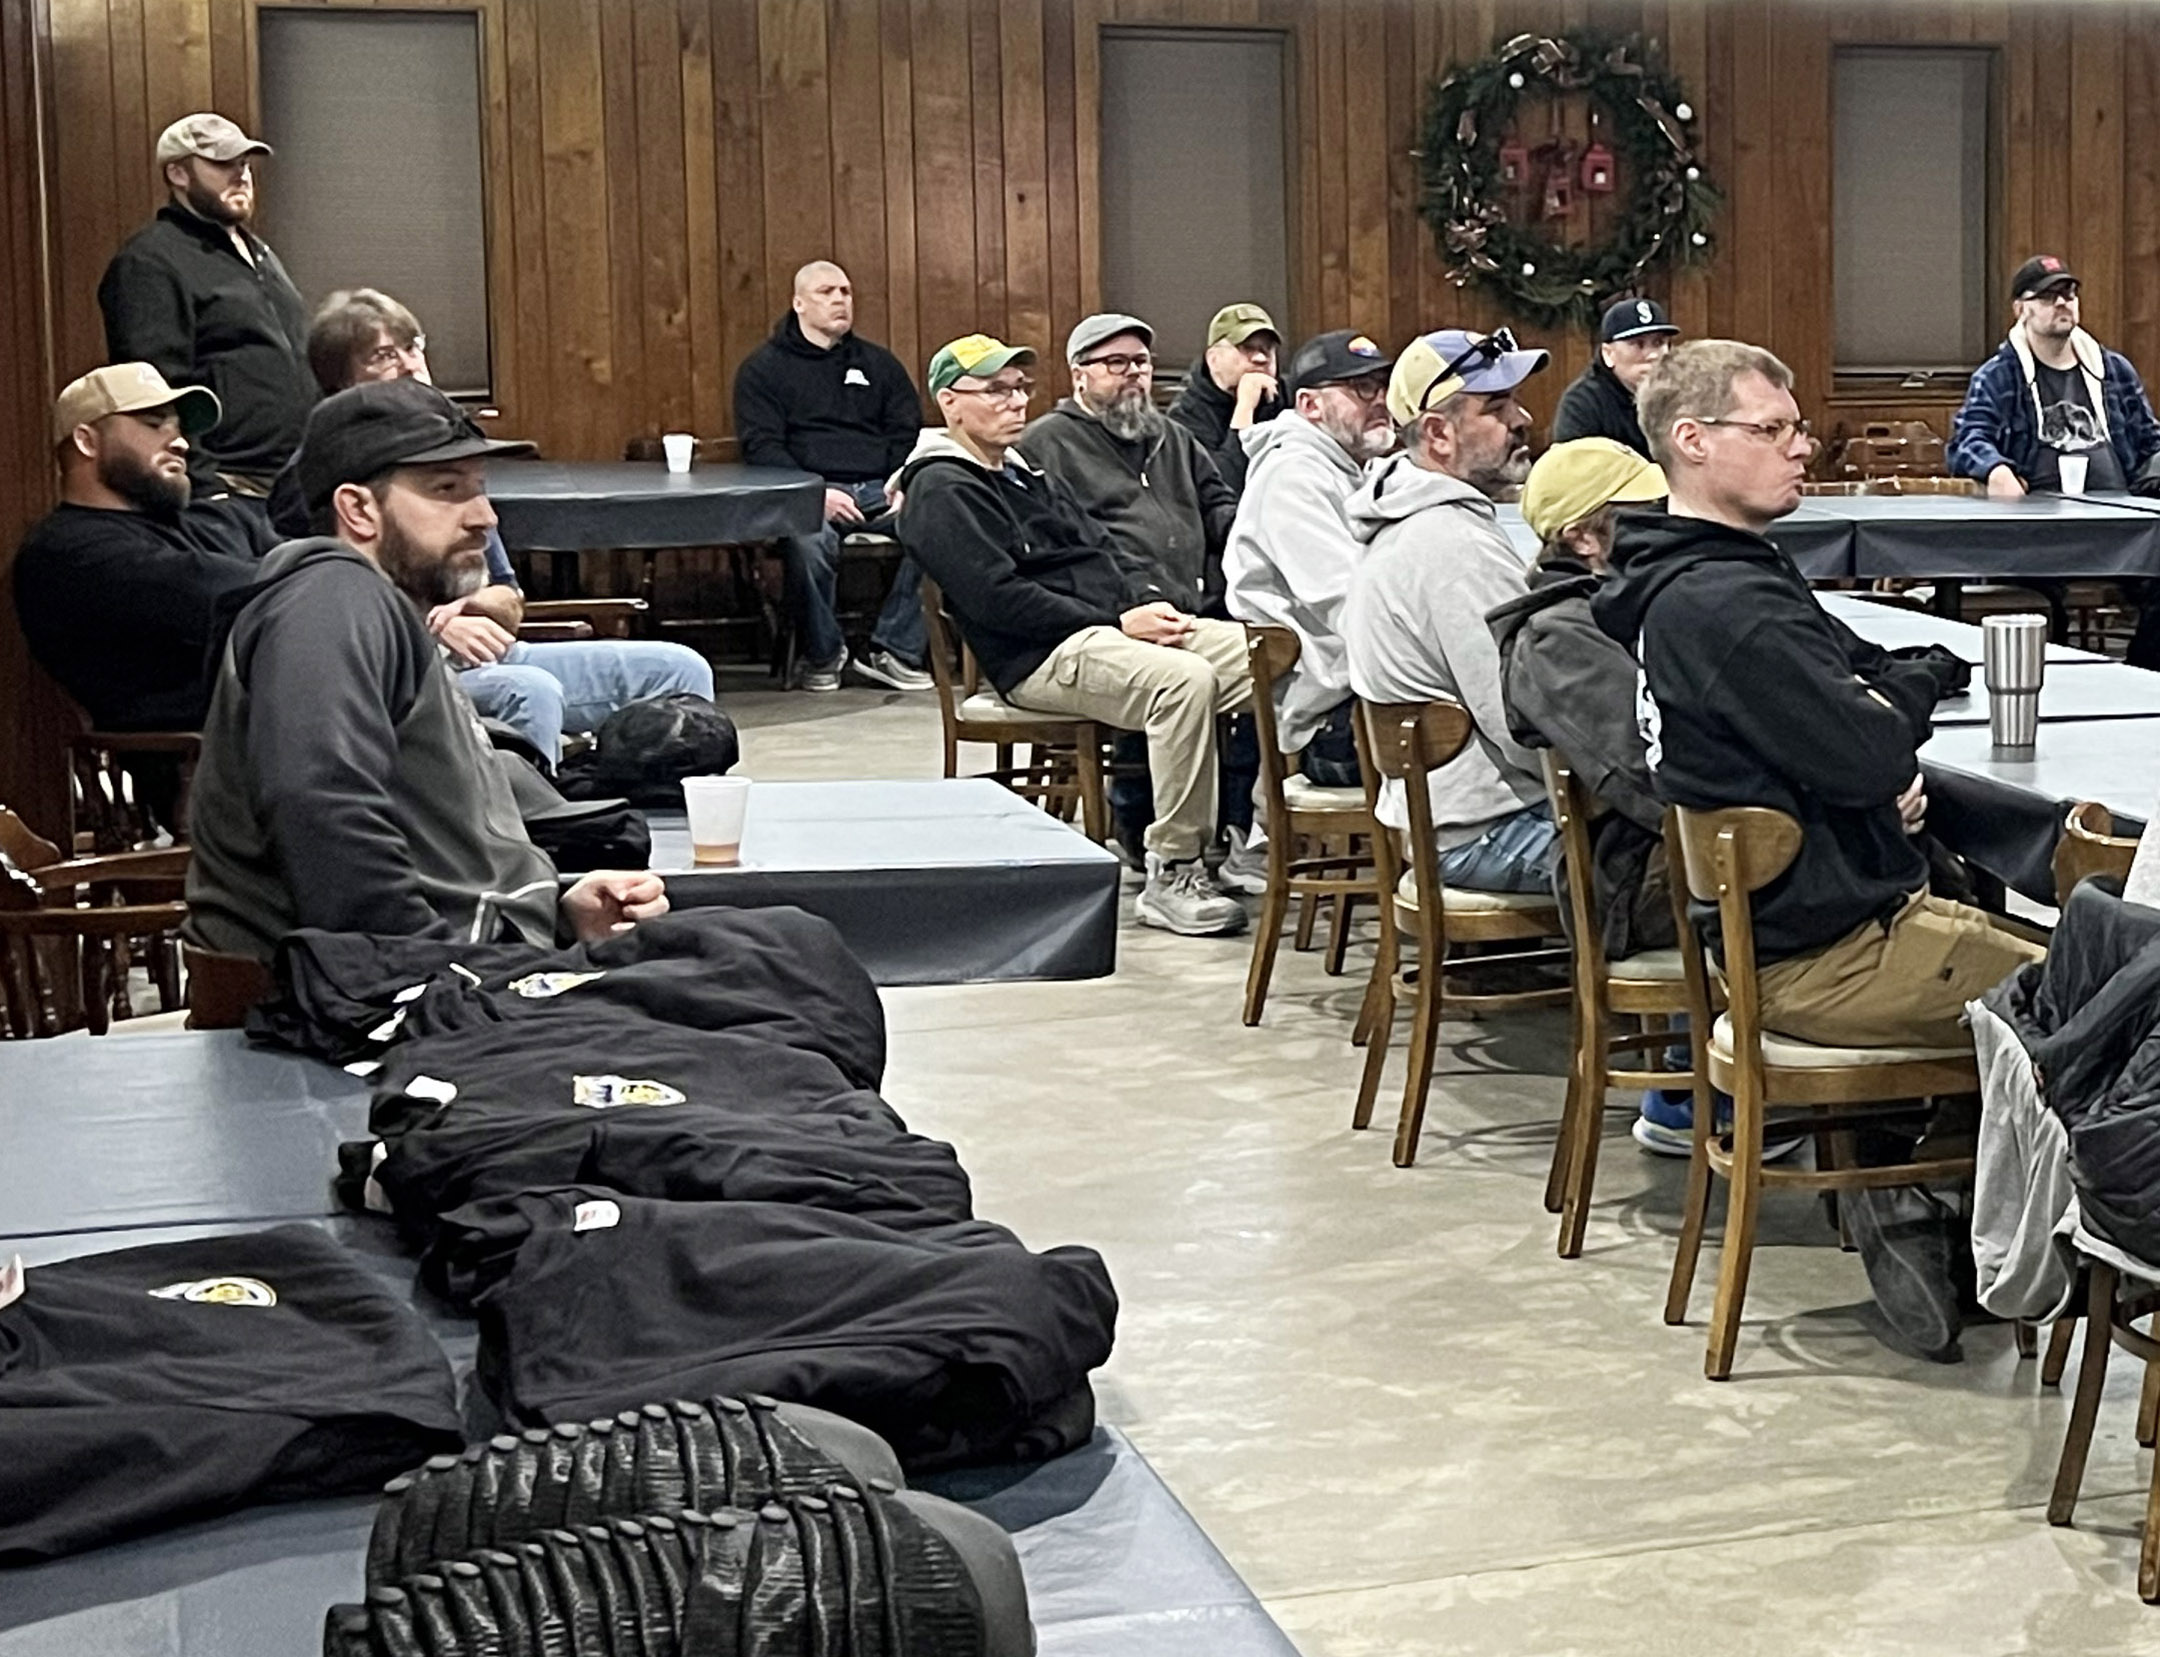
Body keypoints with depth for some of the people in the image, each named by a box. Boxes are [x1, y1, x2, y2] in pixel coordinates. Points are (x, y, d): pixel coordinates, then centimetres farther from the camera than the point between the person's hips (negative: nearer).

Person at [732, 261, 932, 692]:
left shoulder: (879, 364, 24)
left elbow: (910, 435, 18)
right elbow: (761, 447, -1)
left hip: (881, 489, 3)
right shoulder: (763, 368, 11)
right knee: (808, 543, -39)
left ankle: (896, 650, -18)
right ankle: (823, 654, -12)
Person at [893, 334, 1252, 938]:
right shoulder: (942, 491, -2)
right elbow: (997, 598, -14)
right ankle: (1171, 876, -29)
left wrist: (1146, 602, 2)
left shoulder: (1027, 475, 28)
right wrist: (1117, 622, -15)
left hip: (1114, 624, 9)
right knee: (1184, 678, -34)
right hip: (1042, 656, -9)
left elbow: (1103, 549, 26)